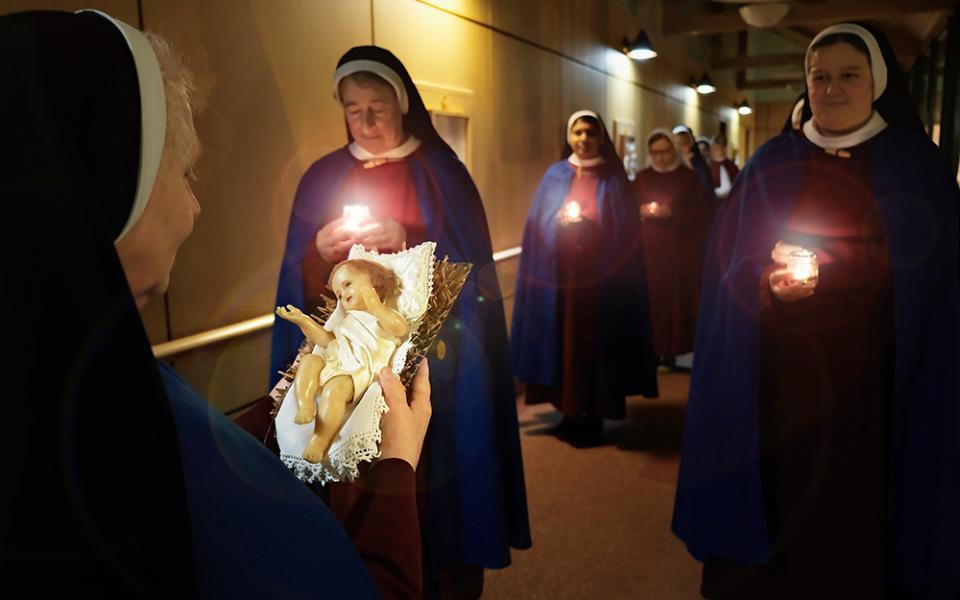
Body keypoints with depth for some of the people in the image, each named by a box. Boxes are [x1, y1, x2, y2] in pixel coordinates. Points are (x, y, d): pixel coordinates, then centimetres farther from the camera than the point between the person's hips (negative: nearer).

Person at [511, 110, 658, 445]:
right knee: (562, 338, 3)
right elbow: (538, 225, 6)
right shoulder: (555, 175, 8)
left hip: (600, 277, -2)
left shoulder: (613, 179, 3)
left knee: (594, 341, -1)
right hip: (558, 276, 2)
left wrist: (589, 227, -14)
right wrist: (560, 224, -12)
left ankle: (594, 417, 10)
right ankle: (570, 413, 17)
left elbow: (623, 232, -1)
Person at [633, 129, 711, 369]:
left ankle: (671, 351, 3)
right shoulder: (642, 178, 11)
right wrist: (641, 211, -10)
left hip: (680, 252, -2)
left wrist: (672, 212, -16)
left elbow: (703, 213, -3)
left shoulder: (689, 177, 3)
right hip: (647, 251, 2)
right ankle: (650, 351, 4)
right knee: (650, 301, -3)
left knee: (676, 301, -4)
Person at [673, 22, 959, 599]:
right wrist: (768, 284, -18)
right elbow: (732, 264, 3)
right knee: (780, 492, 7)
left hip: (874, 377, 0)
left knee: (857, 502, 6)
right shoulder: (773, 162, 4)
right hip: (779, 374, 1)